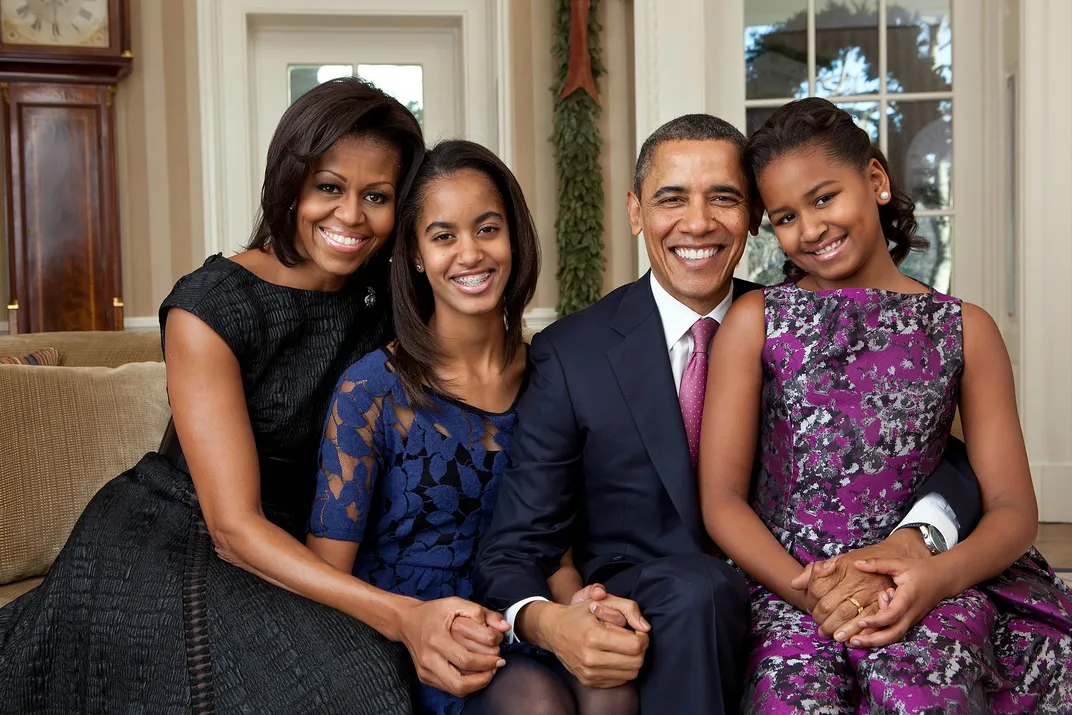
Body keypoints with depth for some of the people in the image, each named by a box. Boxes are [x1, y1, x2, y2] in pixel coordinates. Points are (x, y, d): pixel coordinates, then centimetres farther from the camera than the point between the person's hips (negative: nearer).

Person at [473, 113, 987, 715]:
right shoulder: (572, 353, -4)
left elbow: (947, 466, 0)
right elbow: (513, 551, -5)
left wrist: (910, 542, -24)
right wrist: (548, 623, -29)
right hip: (642, 626, -2)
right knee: (694, 591, -34)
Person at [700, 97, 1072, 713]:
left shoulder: (964, 329, 10)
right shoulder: (755, 322, 6)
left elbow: (1014, 509, 5)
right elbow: (722, 498, 1)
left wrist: (938, 576, -16)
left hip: (926, 590, 1)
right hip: (788, 585, 0)